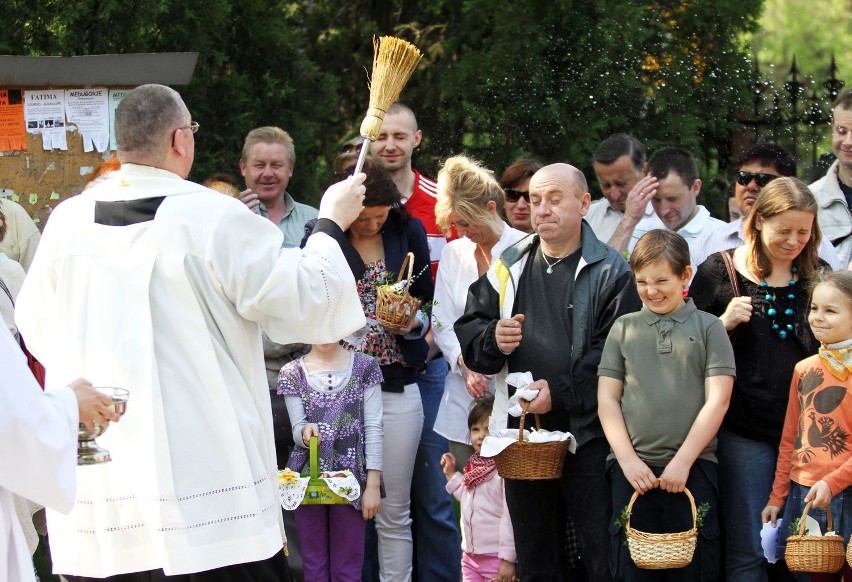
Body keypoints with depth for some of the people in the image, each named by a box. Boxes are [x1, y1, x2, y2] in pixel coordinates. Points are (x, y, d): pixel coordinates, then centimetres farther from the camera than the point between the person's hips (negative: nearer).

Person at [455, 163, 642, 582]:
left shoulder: (610, 271, -3)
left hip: (587, 434, -5)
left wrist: (560, 391, -19)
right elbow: (467, 335, 12)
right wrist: (493, 340, -10)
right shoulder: (507, 267, 11)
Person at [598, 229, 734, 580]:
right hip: (632, 470, 2)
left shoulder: (708, 327, 7)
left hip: (692, 468, -2)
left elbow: (717, 400, 0)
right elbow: (607, 399, 9)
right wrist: (627, 459, -4)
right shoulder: (624, 328, 12)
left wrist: (683, 461, -8)